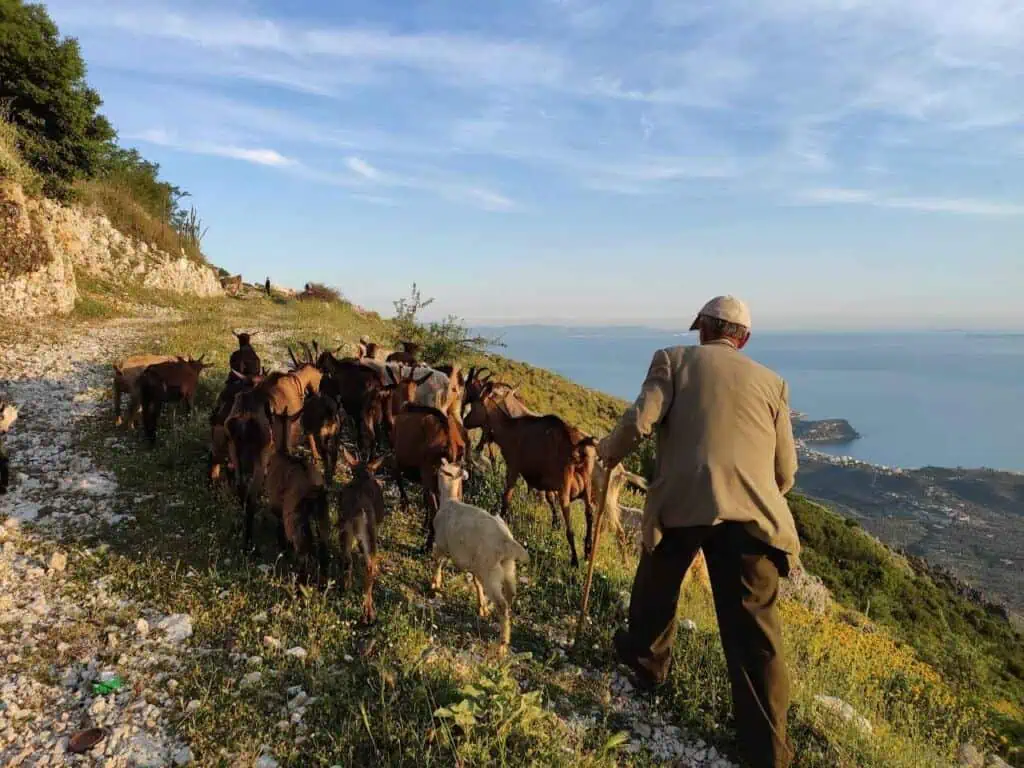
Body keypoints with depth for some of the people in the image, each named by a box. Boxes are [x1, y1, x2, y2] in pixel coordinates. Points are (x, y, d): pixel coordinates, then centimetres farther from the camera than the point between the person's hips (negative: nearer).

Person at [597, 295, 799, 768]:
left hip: (681, 502, -1)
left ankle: (645, 660, 51)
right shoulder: (771, 381, 19)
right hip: (752, 511, 1)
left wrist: (610, 450, 14)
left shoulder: (674, 359, 11)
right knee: (755, 632, 6)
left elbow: (639, 421, -5)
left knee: (656, 590, 27)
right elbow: (785, 473, 16)